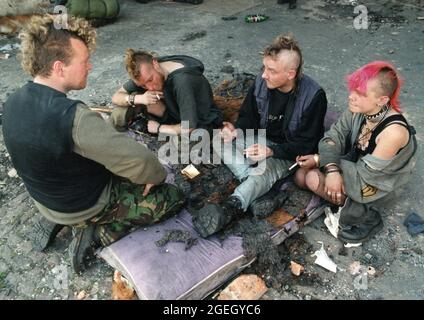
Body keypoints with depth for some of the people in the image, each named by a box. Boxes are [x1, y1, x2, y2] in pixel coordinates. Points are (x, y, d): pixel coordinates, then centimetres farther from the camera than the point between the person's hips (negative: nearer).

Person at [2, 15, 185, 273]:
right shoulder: (73, 116, -36)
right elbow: (139, 160, -34)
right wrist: (158, 175, -12)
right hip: (87, 206, -8)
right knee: (174, 197, 5)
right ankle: (102, 231, 1)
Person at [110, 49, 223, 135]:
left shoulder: (183, 80, -35)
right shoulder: (144, 72, -15)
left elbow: (188, 127, -34)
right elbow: (116, 97, -9)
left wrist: (158, 128, -19)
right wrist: (137, 99, -30)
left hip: (202, 123, -5)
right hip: (174, 115, 5)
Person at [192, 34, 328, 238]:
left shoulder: (314, 96, -22)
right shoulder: (261, 83, -10)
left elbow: (305, 145, -19)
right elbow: (248, 117, 4)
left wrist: (271, 151, -34)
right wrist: (237, 131, -20)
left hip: (289, 154, -6)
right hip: (261, 140, 6)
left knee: (263, 172, -36)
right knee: (221, 143, -17)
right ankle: (260, 193, -29)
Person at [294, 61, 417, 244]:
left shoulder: (394, 131, -35)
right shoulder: (358, 109, -17)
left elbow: (366, 172, -27)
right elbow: (333, 136, -12)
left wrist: (320, 161, -22)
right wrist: (332, 169, -32)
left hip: (373, 184, -6)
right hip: (355, 166, 6)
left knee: (313, 178, -18)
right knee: (300, 177, -3)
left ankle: (363, 215, -2)